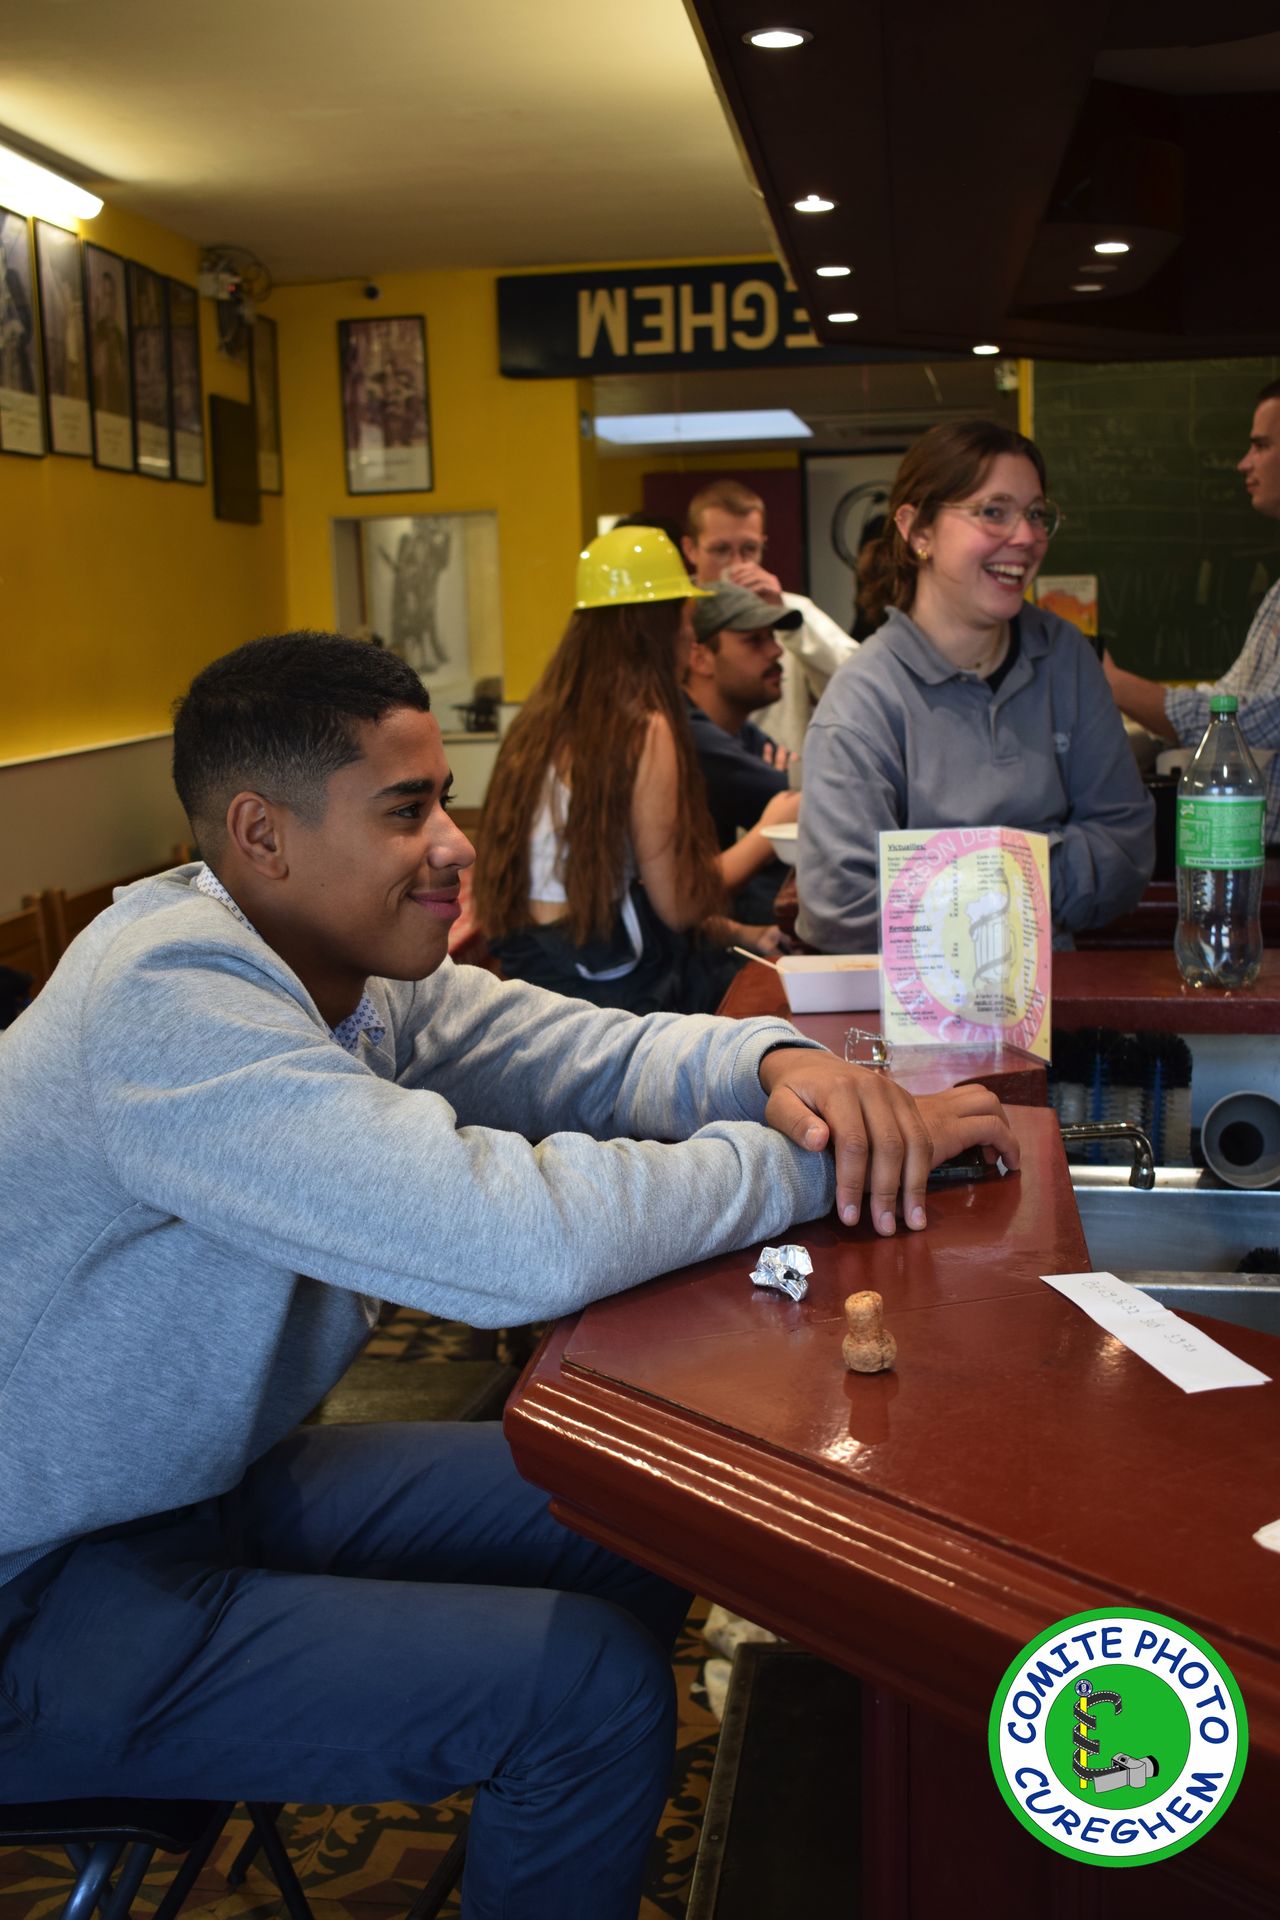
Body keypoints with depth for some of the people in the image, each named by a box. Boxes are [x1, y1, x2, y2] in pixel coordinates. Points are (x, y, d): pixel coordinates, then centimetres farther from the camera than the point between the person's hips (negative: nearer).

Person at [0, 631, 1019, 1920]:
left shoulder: (354, 965, 0)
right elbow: (515, 1241, -37)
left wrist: (779, 1064, -19)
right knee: (592, 1682, -16)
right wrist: (822, 1159, -26)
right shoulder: (172, 994, -30)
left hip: (203, 1479, 9)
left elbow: (595, 1057, 3)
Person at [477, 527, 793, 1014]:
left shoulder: (542, 719, 10)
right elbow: (677, 905, -11)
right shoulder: (645, 730, -14)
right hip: (610, 988, -8)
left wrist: (731, 932, 13)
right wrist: (768, 832, 4)